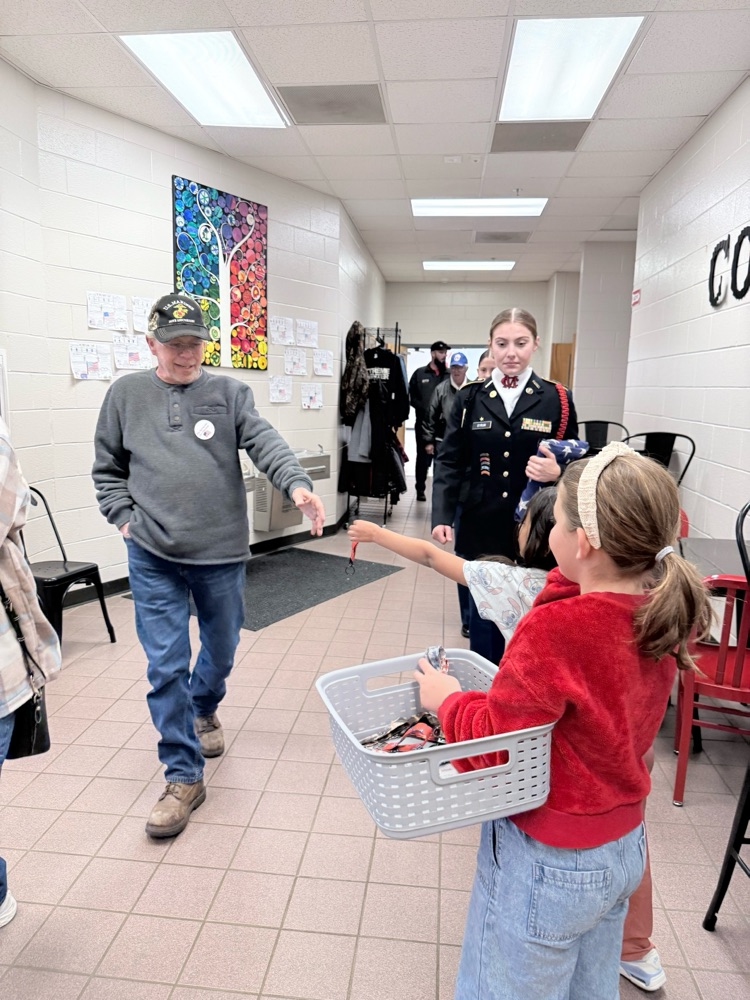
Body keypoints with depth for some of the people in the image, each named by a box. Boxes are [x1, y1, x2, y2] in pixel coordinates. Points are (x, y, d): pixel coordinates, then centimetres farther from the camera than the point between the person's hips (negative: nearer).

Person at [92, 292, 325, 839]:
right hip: (153, 558, 0)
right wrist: (125, 518, -1)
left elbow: (265, 442, -15)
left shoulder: (230, 393, 1)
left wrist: (298, 485, -32)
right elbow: (108, 469, 13)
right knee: (166, 667, 0)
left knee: (222, 650, 18)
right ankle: (184, 777, 16)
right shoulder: (125, 395, 4)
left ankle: (203, 709, 52)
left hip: (222, 553, 1)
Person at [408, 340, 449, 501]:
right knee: (423, 457, 10)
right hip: (424, 423, 0)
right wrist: (426, 410, -12)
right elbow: (411, 397, 1)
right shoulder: (419, 373, 6)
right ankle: (420, 489, 21)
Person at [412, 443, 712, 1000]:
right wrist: (569, 576, -3)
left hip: (548, 863, -7)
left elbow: (490, 746, -23)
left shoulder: (555, 631, -32)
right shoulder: (666, 614, -10)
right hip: (624, 847, 7)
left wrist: (447, 698, -7)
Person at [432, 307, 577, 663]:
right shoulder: (470, 398, 6)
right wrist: (442, 517, -7)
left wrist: (557, 473, -16)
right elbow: (450, 462, 4)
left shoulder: (557, 399, 2)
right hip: (481, 530, 1)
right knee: (483, 621, 12)